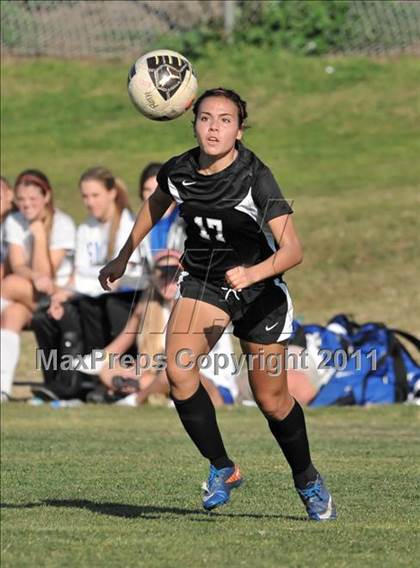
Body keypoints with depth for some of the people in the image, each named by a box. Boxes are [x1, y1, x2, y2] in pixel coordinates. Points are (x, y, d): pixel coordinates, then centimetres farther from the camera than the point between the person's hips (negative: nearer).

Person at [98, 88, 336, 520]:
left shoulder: (256, 177, -25)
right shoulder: (178, 172, -12)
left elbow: (292, 249, -31)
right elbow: (156, 203, 14)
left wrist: (252, 274, -49)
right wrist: (123, 258, 19)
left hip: (259, 289, -3)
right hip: (202, 281, 3)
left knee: (272, 401, 6)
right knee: (178, 373, -23)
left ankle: (308, 481, 32)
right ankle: (222, 469, -6)